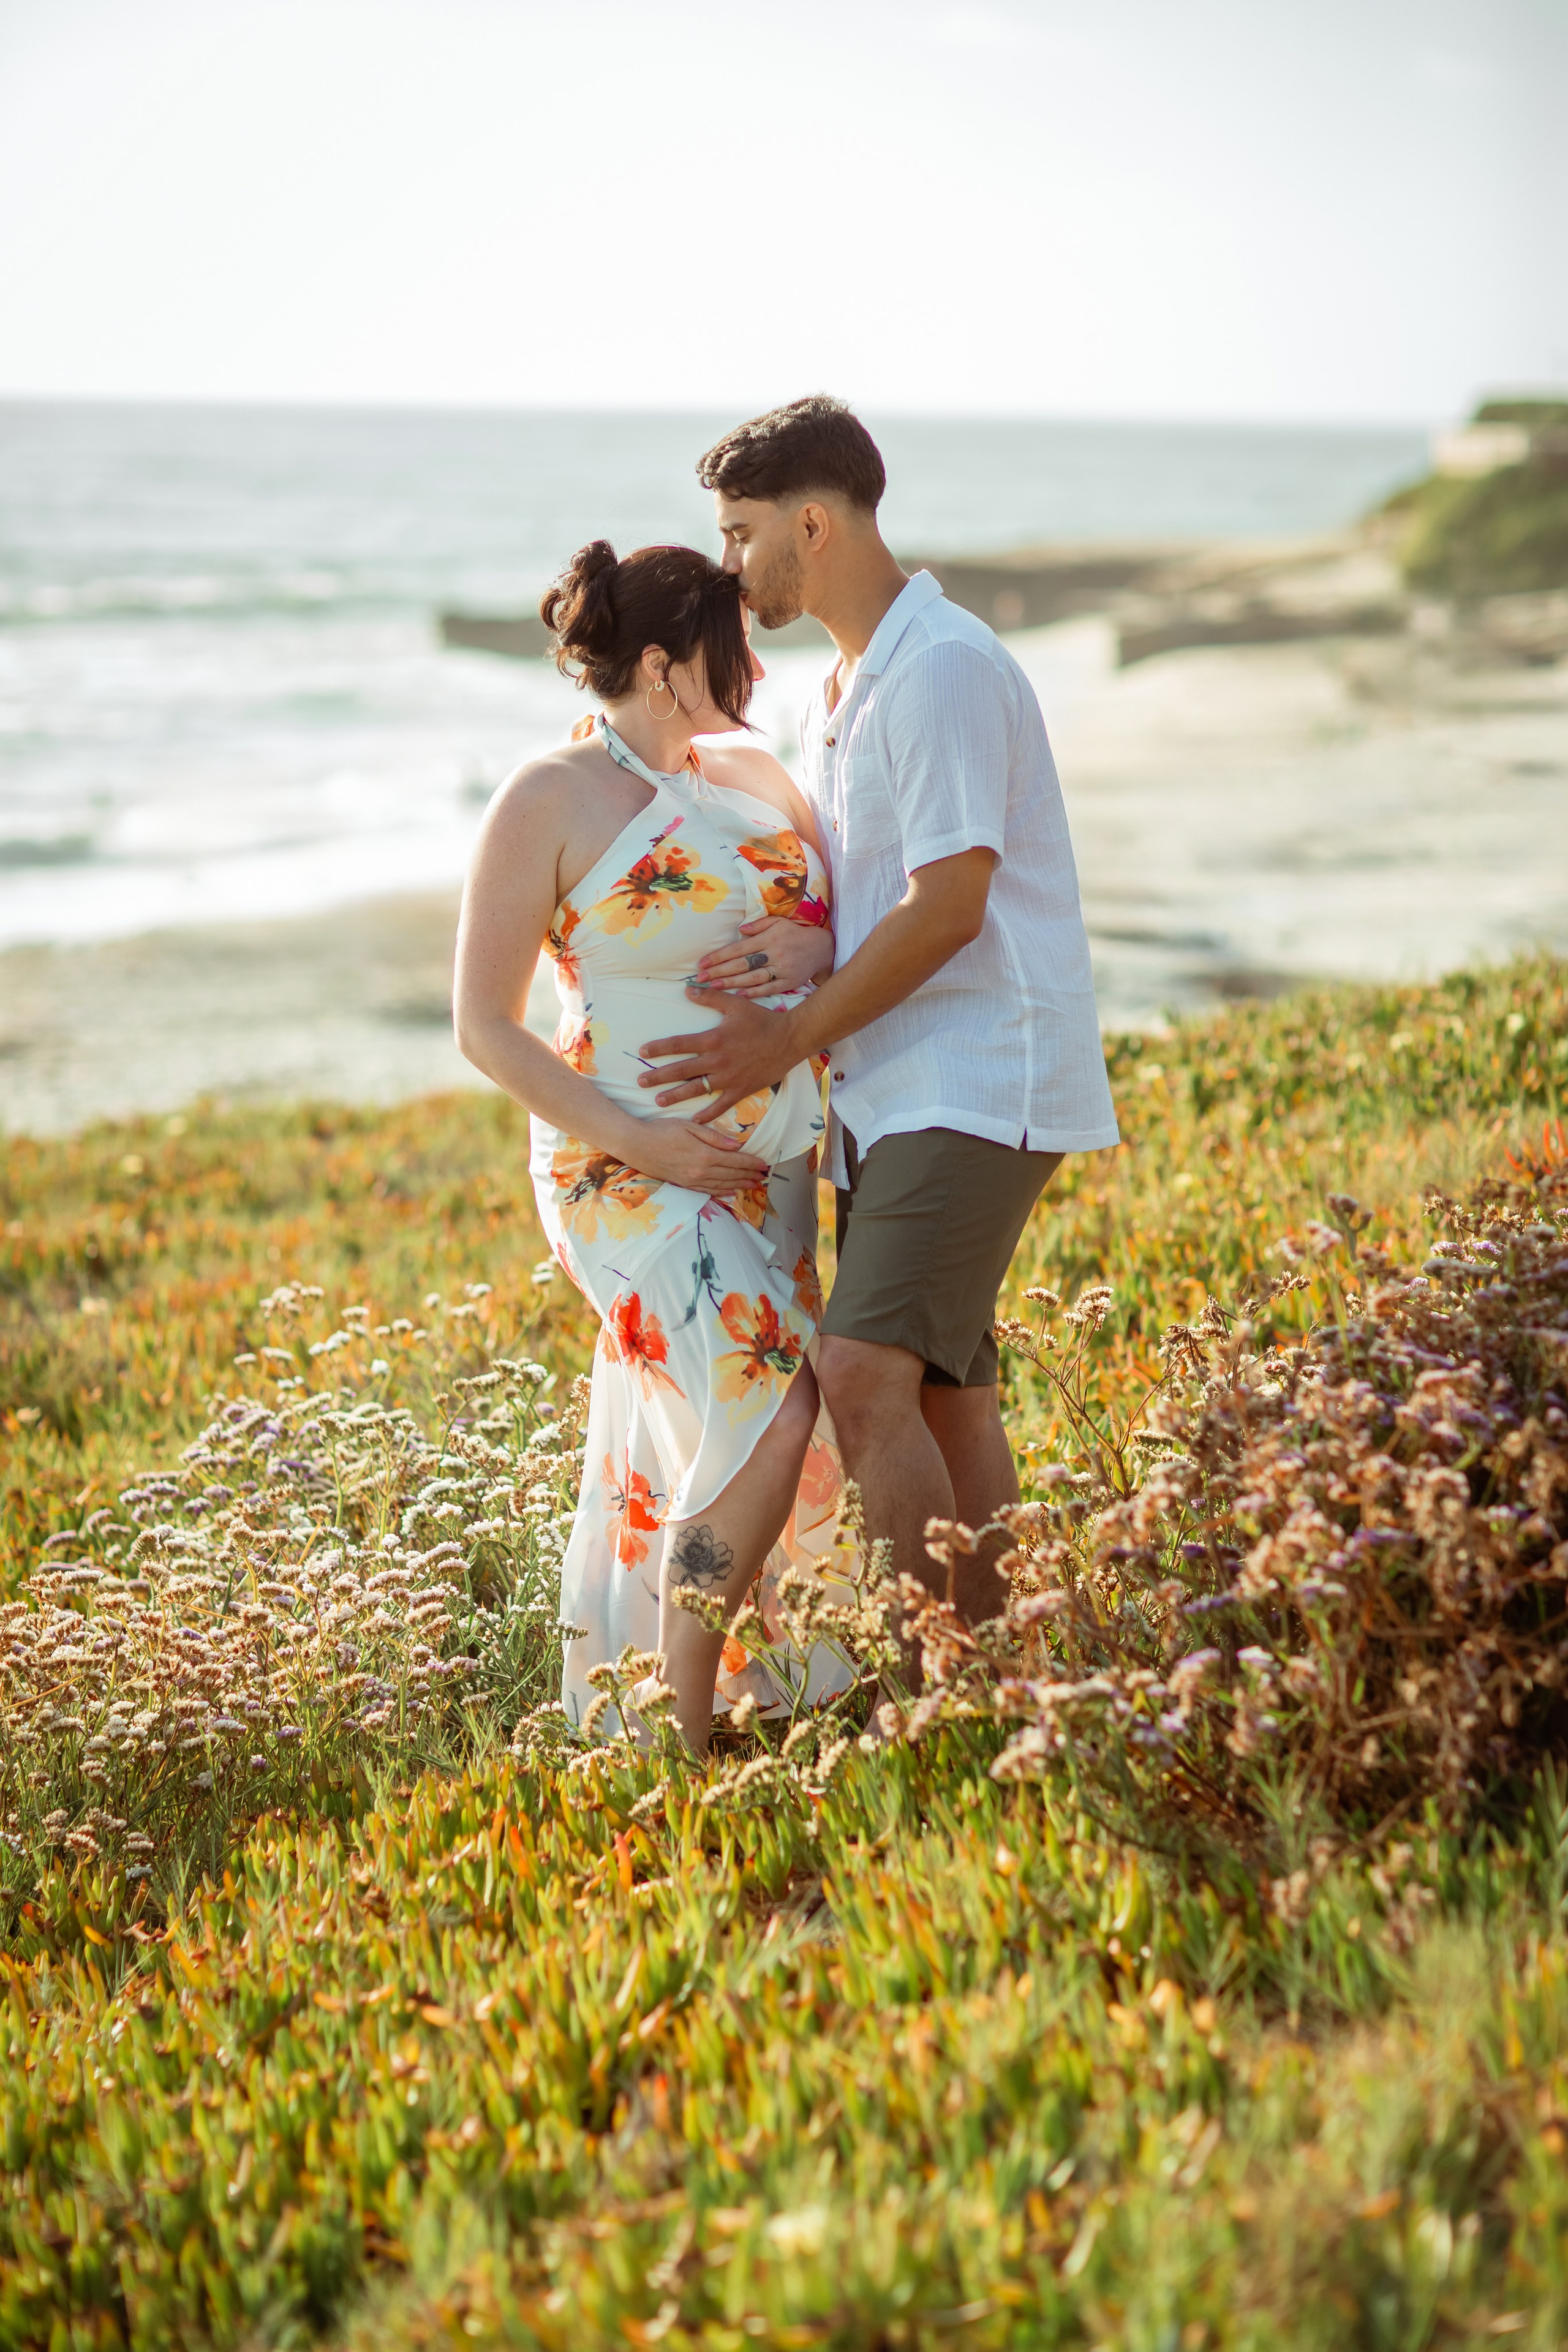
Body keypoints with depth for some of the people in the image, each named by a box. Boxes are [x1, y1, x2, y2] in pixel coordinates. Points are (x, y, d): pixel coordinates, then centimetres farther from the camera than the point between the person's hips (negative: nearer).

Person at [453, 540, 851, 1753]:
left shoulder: (756, 776, 11)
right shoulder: (550, 802, -7)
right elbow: (486, 1026, -6)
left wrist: (816, 949, -7)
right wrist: (634, 1141, -17)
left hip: (772, 1166, 7)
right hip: (627, 1172, -7)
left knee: (669, 1461, 10)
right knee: (771, 1404, -21)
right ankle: (682, 1726, -11)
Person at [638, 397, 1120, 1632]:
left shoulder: (945, 667, -12)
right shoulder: (840, 694, 20)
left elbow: (947, 906, -18)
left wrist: (792, 1036, -12)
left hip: (978, 1079, -10)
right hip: (888, 1090, 10)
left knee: (865, 1373, -19)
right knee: (948, 1402, 9)